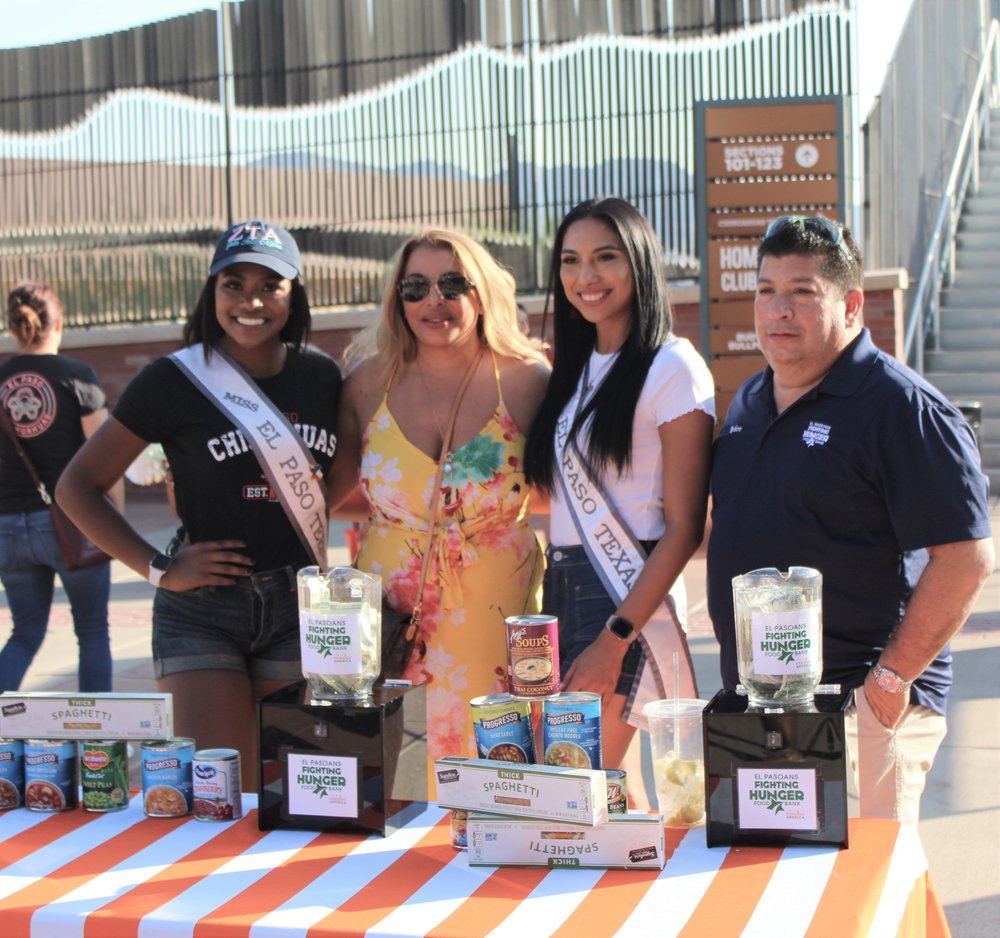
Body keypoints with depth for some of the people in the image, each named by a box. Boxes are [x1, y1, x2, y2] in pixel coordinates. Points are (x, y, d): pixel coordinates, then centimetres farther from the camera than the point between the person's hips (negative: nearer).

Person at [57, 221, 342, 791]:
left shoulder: (322, 378, 6)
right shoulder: (176, 380, -4)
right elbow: (79, 487, 0)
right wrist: (159, 568, -6)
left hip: (298, 606, 3)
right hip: (200, 613, -3)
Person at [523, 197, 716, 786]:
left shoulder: (672, 368, -9)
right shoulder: (575, 367, 15)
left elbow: (684, 528, -12)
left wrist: (616, 638, -17)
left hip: (625, 598, -7)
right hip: (561, 590, 7)